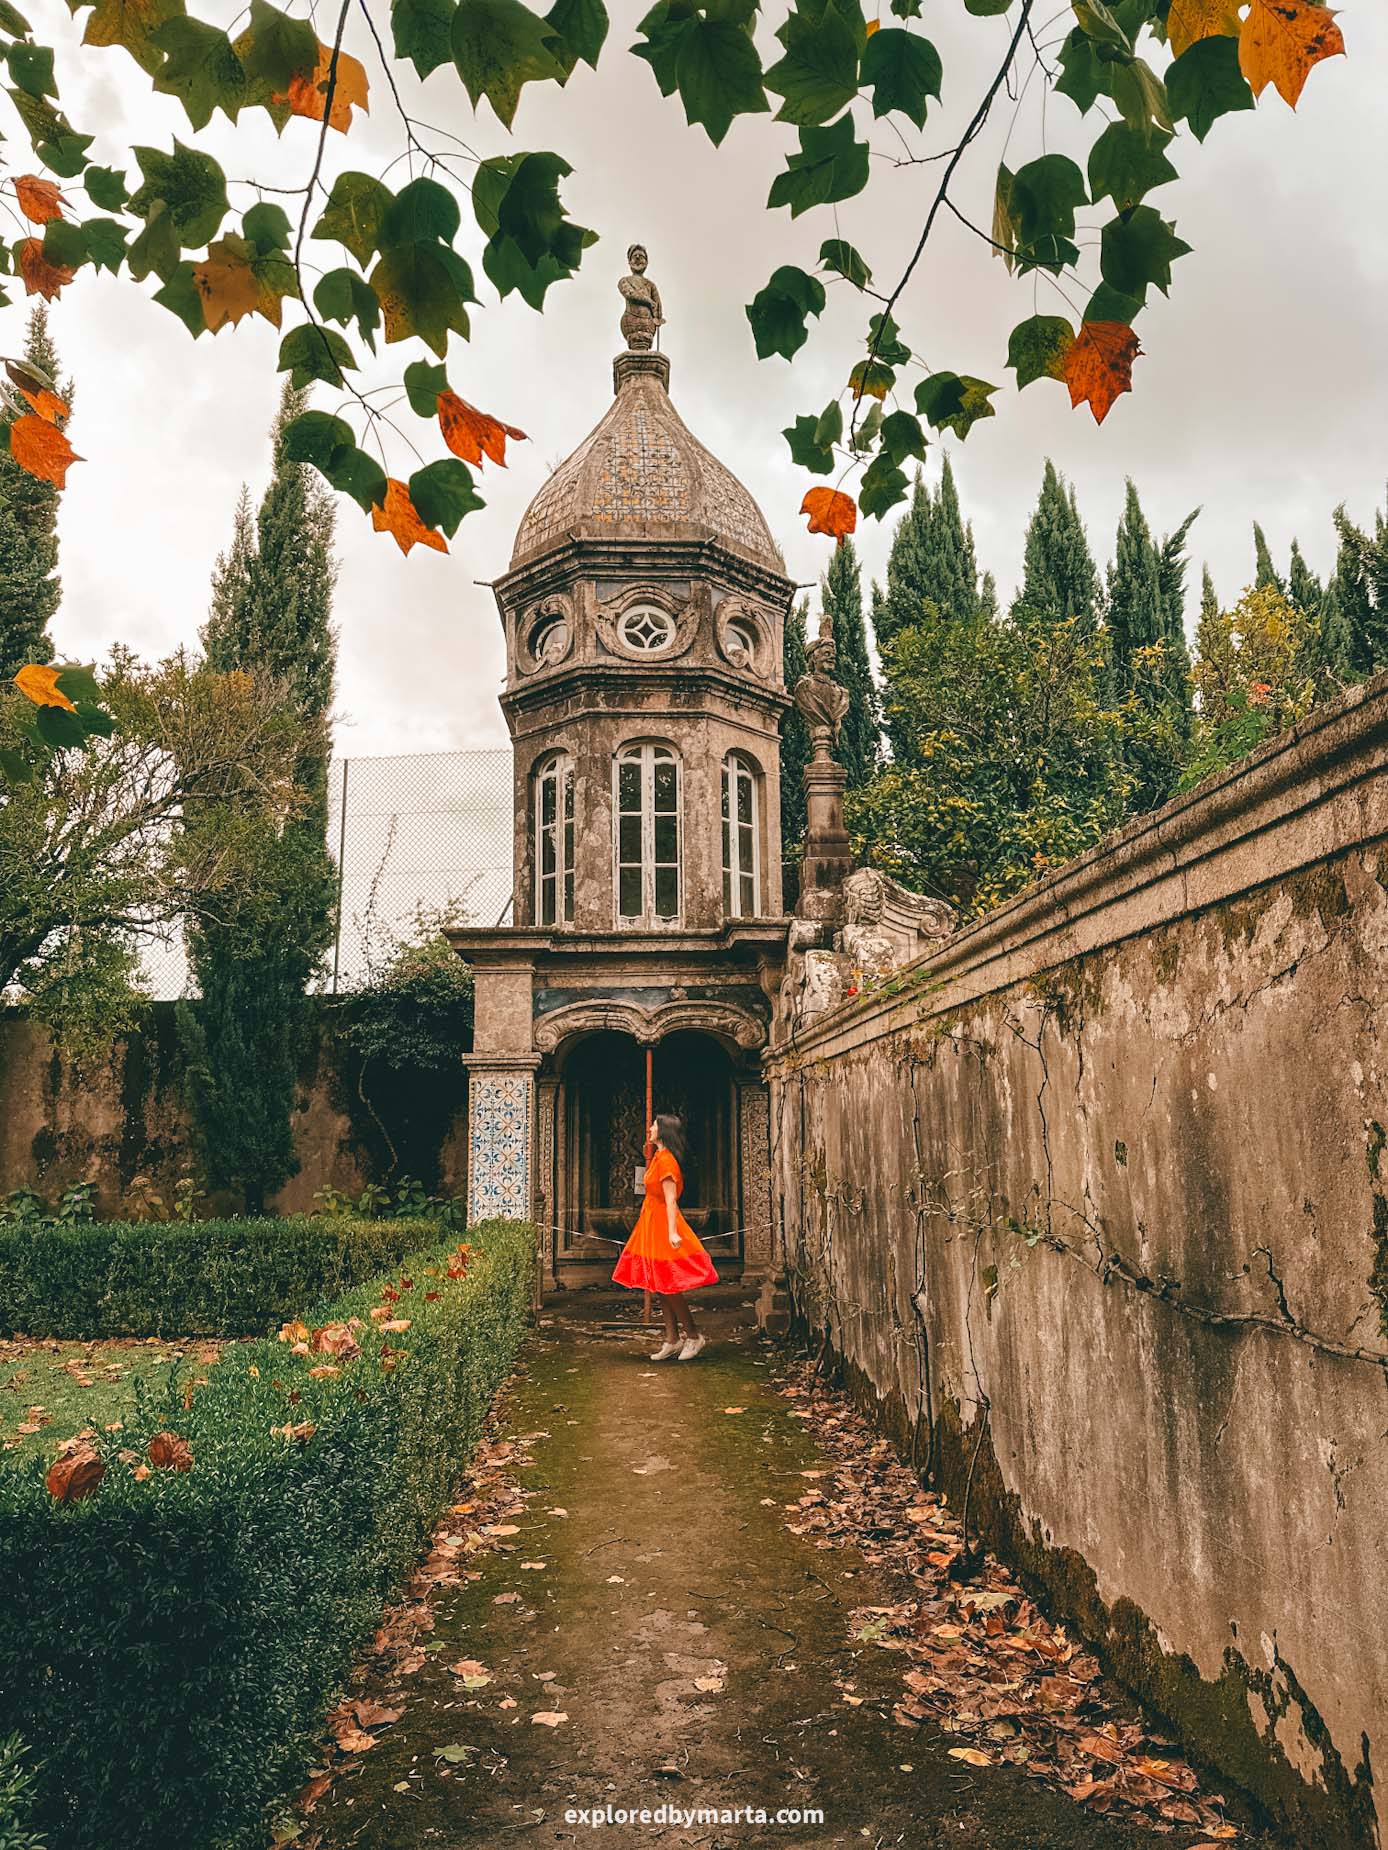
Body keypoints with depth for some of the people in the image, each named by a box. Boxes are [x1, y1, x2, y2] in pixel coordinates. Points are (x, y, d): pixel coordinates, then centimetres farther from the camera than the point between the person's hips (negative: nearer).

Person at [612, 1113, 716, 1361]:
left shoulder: (665, 1159, -15)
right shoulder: (659, 1157, 14)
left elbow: (671, 1199, -22)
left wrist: (672, 1232, -27)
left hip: (663, 1225, -10)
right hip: (653, 1224, 10)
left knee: (668, 1286, -6)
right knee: (662, 1287, 9)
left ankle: (693, 1336, 4)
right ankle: (672, 1340, 12)